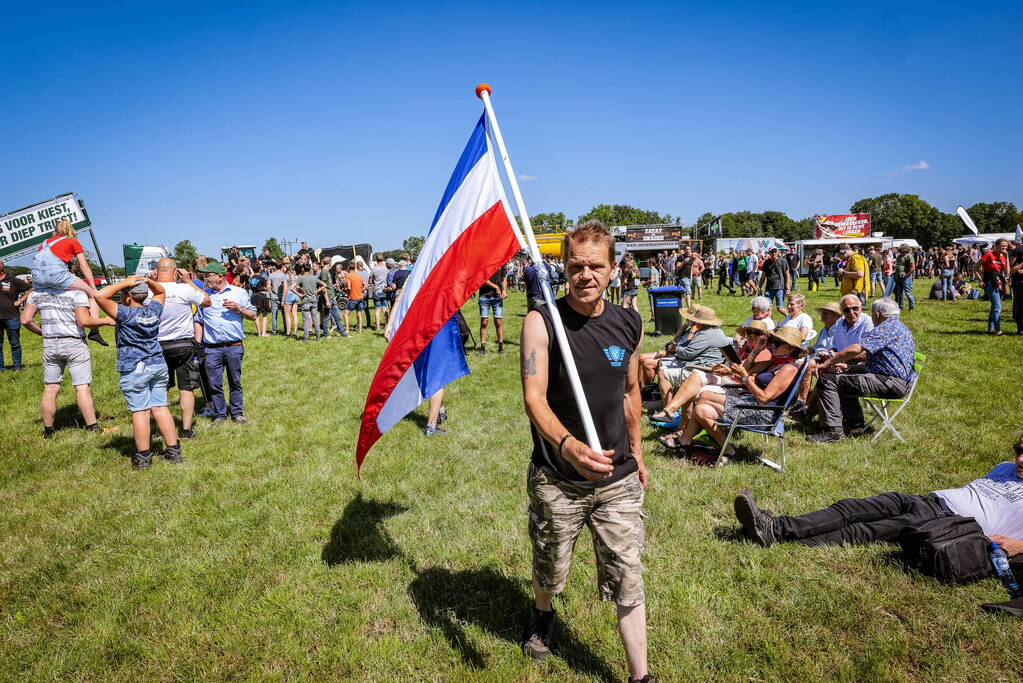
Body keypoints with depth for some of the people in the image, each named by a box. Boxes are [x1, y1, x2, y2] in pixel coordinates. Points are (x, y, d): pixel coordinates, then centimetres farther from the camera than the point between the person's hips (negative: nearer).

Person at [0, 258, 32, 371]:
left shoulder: (13, 281, -2)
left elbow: (30, 290, 0)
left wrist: (19, 301, -5)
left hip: (11, 317, -4)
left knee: (15, 343, 4)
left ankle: (17, 366, 11)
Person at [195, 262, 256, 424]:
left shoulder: (238, 292, 7)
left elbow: (253, 315, 8)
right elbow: (198, 321, 11)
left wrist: (238, 309, -10)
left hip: (234, 347, -1)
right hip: (211, 348, 1)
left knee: (235, 382, 6)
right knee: (214, 384, 3)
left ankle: (237, 413, 18)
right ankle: (219, 414, 16)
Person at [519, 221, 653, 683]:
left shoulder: (629, 324, -2)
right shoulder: (541, 321, -15)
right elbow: (534, 398, -25)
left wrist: (636, 454, 19)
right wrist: (569, 446, -43)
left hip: (619, 480, 2)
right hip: (556, 480, -2)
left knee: (627, 582, 7)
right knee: (549, 571, 21)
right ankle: (542, 614, 55)